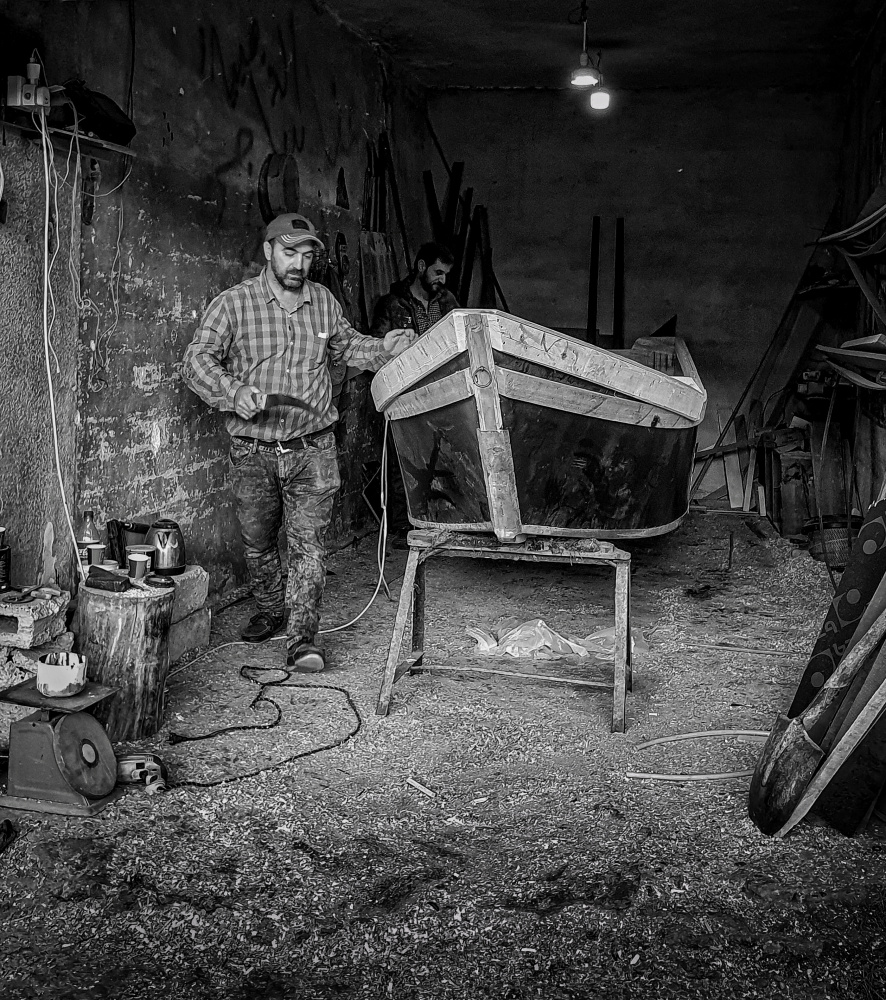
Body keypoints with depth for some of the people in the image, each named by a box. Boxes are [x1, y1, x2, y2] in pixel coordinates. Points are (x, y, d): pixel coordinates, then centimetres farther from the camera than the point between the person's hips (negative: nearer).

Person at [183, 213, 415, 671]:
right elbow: (197, 359, -9)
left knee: (308, 542, -8)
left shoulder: (324, 301, 7)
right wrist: (233, 393, -26)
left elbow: (345, 345, 24)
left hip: (312, 449, 1)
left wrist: (383, 348, 6)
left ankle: (303, 637, -5)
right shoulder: (233, 303, -5)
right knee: (257, 542, 14)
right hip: (253, 453, -1)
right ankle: (270, 611, 38)